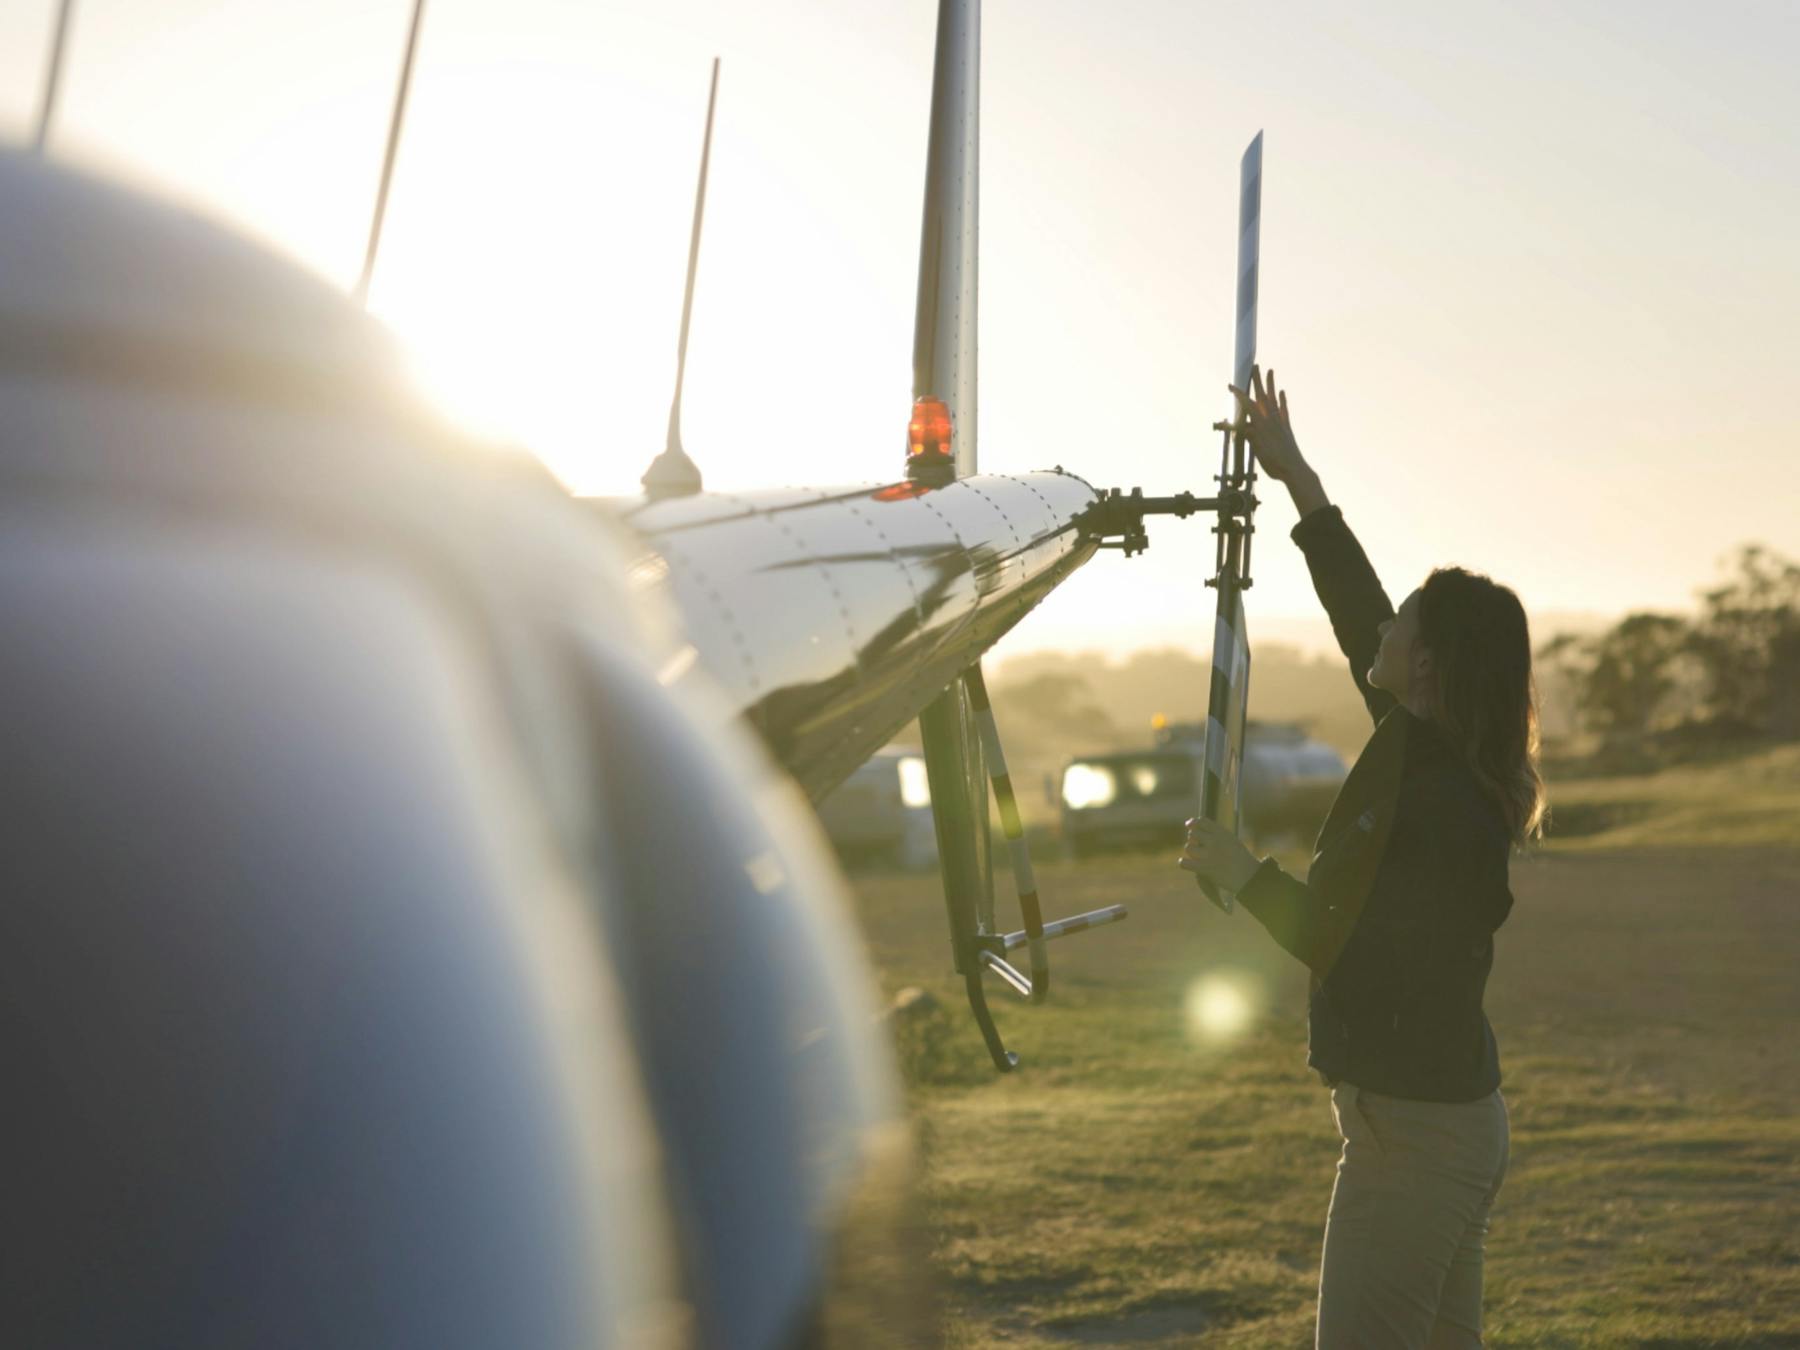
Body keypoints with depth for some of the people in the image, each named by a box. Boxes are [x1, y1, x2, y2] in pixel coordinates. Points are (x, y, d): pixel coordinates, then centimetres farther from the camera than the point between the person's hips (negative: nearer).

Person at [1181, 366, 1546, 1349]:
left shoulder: (1438, 803, -24)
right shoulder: (1431, 755, 3)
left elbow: (1341, 946, -20)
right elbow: (1358, 613, 11)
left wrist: (1242, 874, -7)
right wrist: (1296, 478, 15)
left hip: (1413, 1127, -9)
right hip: (1458, 1114, 10)